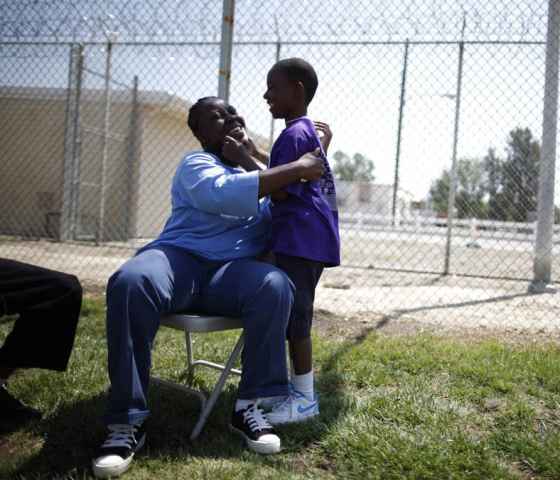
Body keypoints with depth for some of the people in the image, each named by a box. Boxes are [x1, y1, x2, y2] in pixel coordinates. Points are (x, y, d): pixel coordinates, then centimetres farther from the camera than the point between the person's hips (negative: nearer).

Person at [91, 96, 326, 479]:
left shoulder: (259, 167, 22)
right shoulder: (196, 164, 2)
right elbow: (225, 194, -23)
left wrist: (247, 159, -3)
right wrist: (296, 170, -20)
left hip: (234, 270, 4)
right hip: (181, 259, -3)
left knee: (276, 286, -32)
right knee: (129, 283, -37)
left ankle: (249, 405, -20)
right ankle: (129, 419, -28)